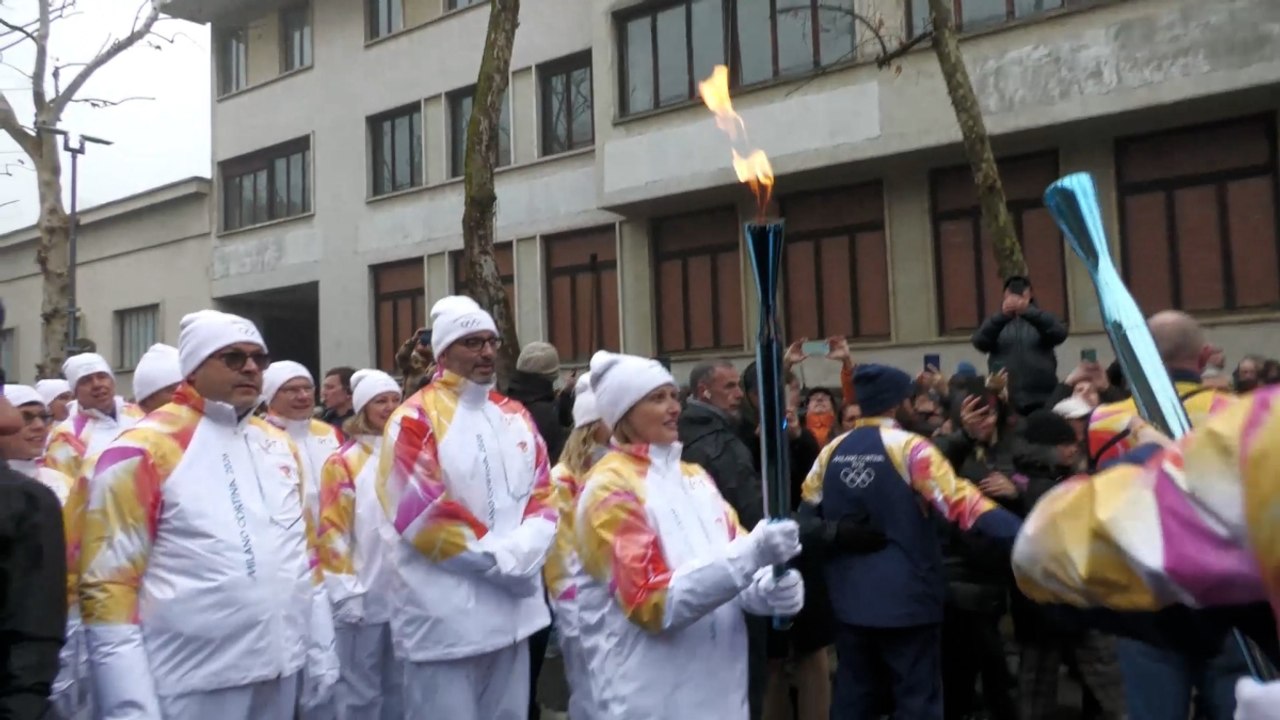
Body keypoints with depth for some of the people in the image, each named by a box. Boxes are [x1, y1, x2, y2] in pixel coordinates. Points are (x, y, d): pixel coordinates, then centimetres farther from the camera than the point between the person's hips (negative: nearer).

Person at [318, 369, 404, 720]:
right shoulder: (344, 463, -5)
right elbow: (333, 532, -8)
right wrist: (345, 591, -12)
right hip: (363, 596, -5)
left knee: (400, 687, 16)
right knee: (360, 692, 4)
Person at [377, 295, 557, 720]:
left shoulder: (516, 417, 12)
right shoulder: (416, 418, -8)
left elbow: (543, 497, 8)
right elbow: (422, 513, -15)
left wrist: (520, 555, -11)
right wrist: (500, 559, -13)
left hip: (513, 610, 6)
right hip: (445, 616, -6)